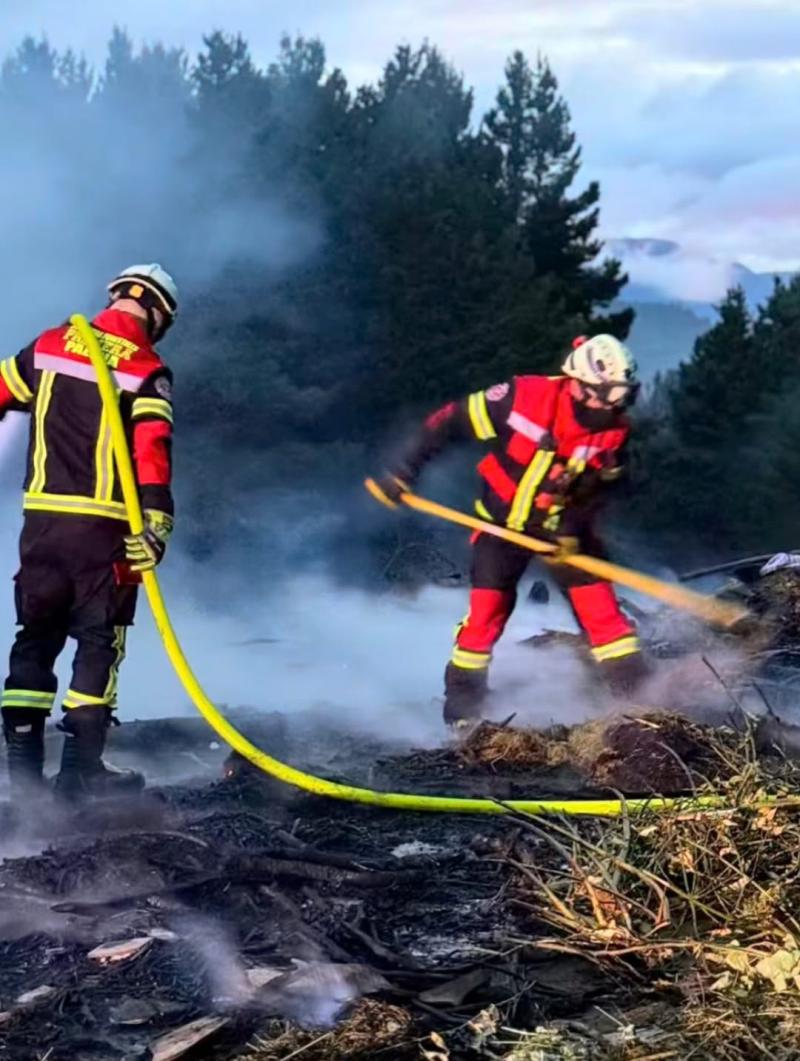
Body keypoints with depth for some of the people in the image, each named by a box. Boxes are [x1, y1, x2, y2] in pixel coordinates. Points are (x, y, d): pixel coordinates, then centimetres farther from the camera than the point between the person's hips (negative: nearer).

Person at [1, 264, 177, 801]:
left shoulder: (48, 346, 9)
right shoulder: (147, 372, -5)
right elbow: (152, 450, -16)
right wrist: (156, 521, -22)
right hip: (103, 524, -4)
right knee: (100, 640, 5)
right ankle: (81, 767, 3)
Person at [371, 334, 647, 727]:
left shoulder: (614, 430, -16)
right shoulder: (524, 397, -28)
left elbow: (598, 486, -6)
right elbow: (450, 421, -20)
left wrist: (571, 531, -23)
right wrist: (403, 470, -18)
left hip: (564, 526, 3)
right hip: (503, 520, -3)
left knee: (600, 605, -4)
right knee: (487, 610, -3)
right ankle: (462, 703, 13)